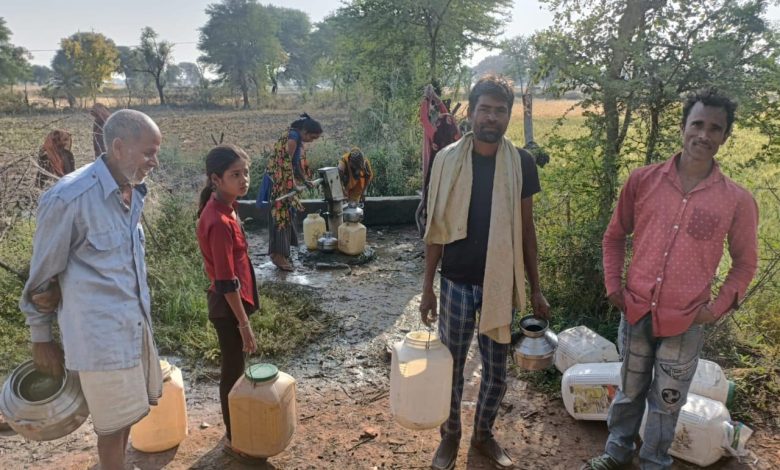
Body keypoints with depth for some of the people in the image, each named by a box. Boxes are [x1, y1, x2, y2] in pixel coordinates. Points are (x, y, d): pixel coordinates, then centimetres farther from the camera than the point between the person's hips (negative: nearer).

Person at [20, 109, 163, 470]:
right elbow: (42, 276, -10)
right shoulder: (69, 198, -21)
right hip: (101, 334, -7)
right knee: (114, 424, 9)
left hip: (136, 324, 7)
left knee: (127, 414, 21)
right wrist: (41, 339, 0)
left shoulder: (132, 190, 2)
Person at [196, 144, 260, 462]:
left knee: (235, 369, 22)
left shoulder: (223, 208, 3)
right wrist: (244, 323, -19)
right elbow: (226, 283, -25)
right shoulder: (220, 222, -28)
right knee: (233, 372, 7)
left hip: (232, 302, 10)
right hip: (228, 306, -10)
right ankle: (234, 438, 26)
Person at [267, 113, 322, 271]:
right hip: (280, 181, -10)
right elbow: (286, 163, -22)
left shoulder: (297, 137, 10)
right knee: (282, 214, -7)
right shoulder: (293, 137, -19)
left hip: (286, 181, 10)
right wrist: (292, 184, -20)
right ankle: (278, 254, -3)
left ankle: (282, 252, 21)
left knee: (287, 214, 13)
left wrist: (305, 180, 22)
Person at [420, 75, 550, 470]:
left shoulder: (520, 163, -2)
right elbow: (437, 228, -1)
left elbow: (525, 228, 4)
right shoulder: (447, 161, -5)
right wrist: (428, 286, -2)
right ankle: (450, 435, 35)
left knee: (496, 369, 13)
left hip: (501, 282, 1)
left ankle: (483, 434, 37)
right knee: (452, 365, 13)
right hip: (456, 282, -1)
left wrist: (535, 287, 4)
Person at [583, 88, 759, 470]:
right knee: (629, 391, 21)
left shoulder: (737, 201, -8)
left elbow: (745, 262, 5)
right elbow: (615, 235, 6)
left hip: (686, 323, -1)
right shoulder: (643, 180, -5)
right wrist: (613, 285, -1)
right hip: (635, 313, 1)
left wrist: (718, 307, -5)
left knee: (666, 401, 16)